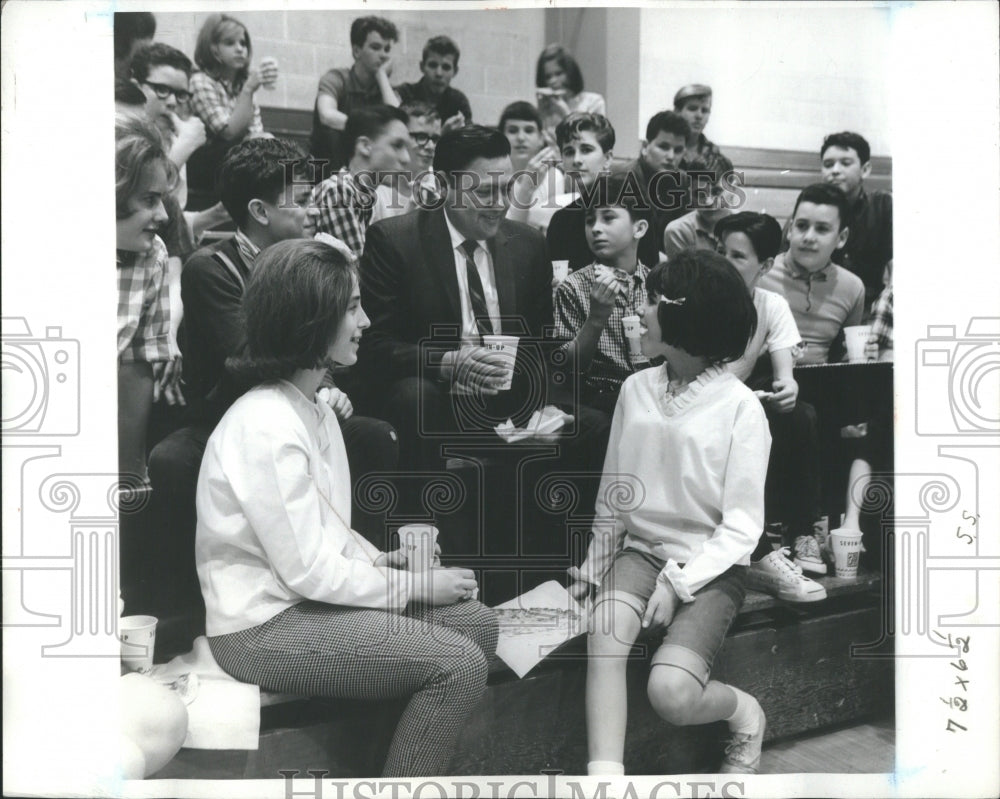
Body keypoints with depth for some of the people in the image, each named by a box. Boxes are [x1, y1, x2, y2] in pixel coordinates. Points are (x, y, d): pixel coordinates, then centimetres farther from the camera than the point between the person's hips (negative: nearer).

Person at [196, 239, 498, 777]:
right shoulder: (265, 426, -23)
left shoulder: (312, 407, 7)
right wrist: (415, 585, -13)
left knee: (476, 623, 4)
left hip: (308, 591, 9)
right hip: (264, 626, -9)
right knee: (458, 664, -18)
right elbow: (307, 571, -22)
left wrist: (376, 558, -2)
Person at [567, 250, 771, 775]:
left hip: (710, 567, -3)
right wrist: (594, 567, 11)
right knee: (602, 639, -29)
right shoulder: (635, 389, 3)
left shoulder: (739, 408, -9)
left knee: (670, 692, -24)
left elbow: (742, 527, -9)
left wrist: (678, 583, -16)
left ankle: (744, 713, 9)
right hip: (641, 551, 4)